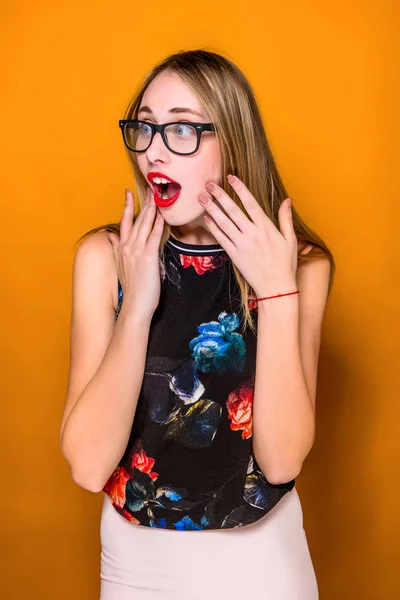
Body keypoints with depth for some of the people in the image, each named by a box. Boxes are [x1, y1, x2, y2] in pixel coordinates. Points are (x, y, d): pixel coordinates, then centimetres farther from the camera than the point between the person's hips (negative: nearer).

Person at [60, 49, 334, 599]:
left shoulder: (300, 264, -12)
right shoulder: (105, 256, -12)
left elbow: (282, 460, -20)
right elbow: (88, 466, -19)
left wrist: (278, 292, -26)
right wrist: (138, 305, -27)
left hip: (263, 553, 0)